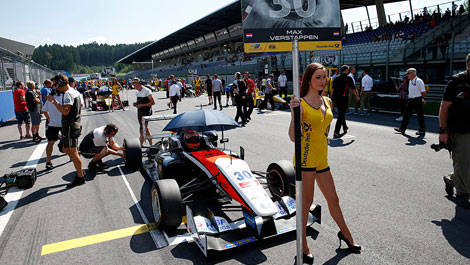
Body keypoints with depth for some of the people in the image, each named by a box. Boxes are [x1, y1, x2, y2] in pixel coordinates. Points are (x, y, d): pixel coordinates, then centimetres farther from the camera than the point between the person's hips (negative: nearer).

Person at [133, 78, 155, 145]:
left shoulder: (147, 91, -12)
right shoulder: (137, 92, 12)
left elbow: (153, 102, -14)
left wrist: (142, 105, -20)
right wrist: (136, 103, 2)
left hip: (146, 112, -8)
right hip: (139, 112, 8)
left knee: (142, 128, -10)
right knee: (145, 128, 12)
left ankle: (140, 145, -4)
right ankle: (150, 144, 22)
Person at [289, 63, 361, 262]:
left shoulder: (327, 102, 10)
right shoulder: (301, 103, -12)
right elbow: (293, 137, -20)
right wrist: (294, 112, -30)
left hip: (322, 159, 7)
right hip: (305, 158, -6)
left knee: (333, 199, 19)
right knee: (306, 201, 1)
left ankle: (345, 234, 41)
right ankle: (303, 246, 18)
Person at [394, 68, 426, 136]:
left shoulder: (419, 81, -13)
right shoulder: (410, 81, 12)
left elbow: (423, 92, -13)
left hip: (417, 100, -8)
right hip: (410, 100, 8)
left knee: (420, 116, 2)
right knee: (406, 114, 9)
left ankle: (422, 131, 12)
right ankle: (402, 129, 15)